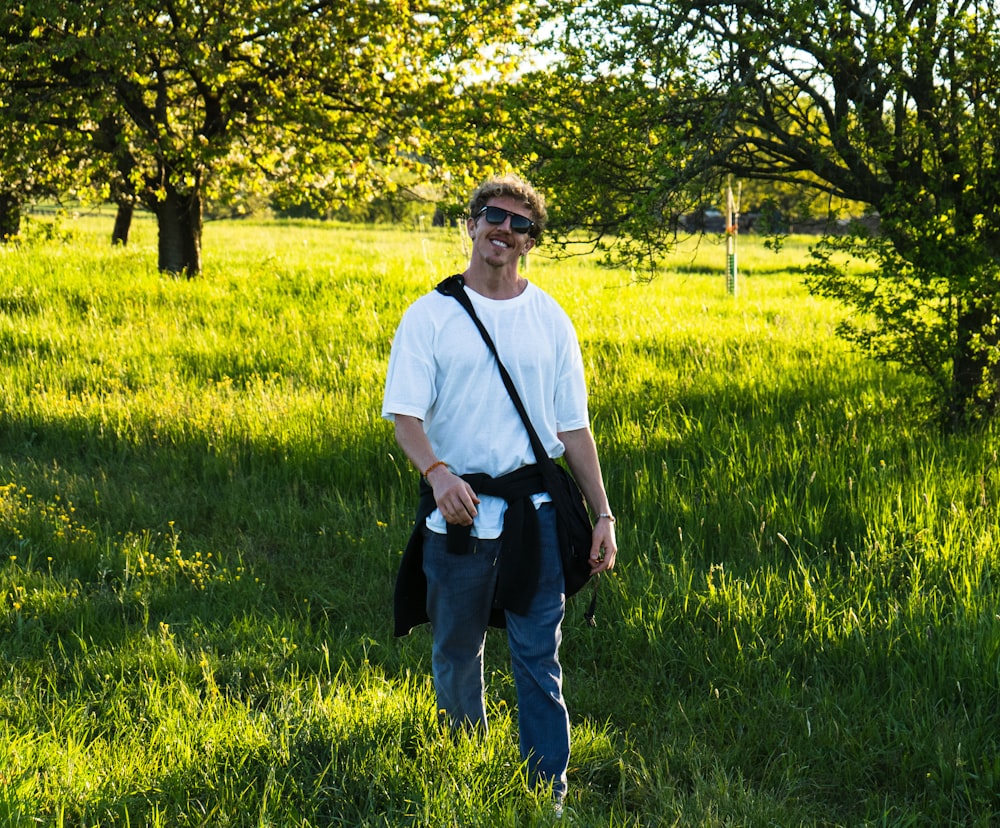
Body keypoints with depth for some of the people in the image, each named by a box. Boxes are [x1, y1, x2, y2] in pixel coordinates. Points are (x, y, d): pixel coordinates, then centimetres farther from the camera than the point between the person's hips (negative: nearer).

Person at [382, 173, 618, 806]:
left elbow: (574, 427, 10)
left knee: (540, 660, 0)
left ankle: (549, 795, 4)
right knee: (456, 656, 12)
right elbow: (405, 415, -9)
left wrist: (603, 514, 5)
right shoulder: (430, 316, 1)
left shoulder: (550, 320, 8)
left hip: (534, 512, 1)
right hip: (456, 512, -1)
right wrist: (436, 471, -29)